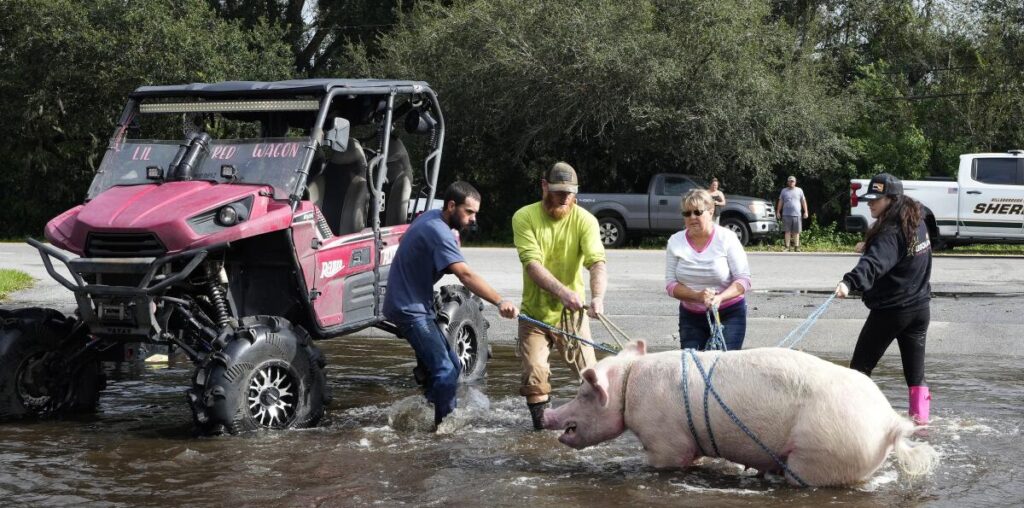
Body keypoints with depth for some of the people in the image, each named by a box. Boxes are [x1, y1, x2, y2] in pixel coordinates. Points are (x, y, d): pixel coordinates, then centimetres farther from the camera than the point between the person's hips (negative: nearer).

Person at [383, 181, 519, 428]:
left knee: (451, 365, 12)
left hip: (417, 306, 11)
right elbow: (465, 275, -37)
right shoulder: (438, 231, -24)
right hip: (410, 308, -11)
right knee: (445, 370, -17)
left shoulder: (431, 216, 7)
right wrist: (500, 302, -47)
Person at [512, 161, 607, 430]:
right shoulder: (524, 217, -11)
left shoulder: (584, 220, -8)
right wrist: (562, 291, -40)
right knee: (535, 375, -8)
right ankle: (542, 424, 11)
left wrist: (597, 296, -43)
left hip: (571, 313, 1)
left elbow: (597, 261, -22)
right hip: (534, 312, 0)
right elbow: (532, 263, -23)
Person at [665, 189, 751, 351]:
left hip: (729, 314, -3)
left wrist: (720, 298, -28)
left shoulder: (727, 238, -9)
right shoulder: (675, 242, -2)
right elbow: (671, 284, -4)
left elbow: (744, 279, -10)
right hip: (690, 316, 3)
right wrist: (697, 296, -22)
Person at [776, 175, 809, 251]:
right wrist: (778, 212, 7)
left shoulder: (799, 190, 10)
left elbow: (803, 202, 10)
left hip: (797, 214, 0)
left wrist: (805, 212, 3)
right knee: (787, 231, -2)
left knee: (796, 232, 0)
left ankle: (796, 247, 4)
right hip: (786, 214, 0)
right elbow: (780, 202, 13)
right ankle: (787, 247, 1)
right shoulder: (784, 191, 11)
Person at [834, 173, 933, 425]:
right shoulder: (917, 223, 4)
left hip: (890, 310, -8)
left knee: (860, 366, 4)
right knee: (915, 371, 12)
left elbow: (875, 263, -42)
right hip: (920, 307, 8)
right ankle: (920, 416, 13)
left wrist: (850, 282, -57)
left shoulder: (891, 233, -23)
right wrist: (869, 245, 11)